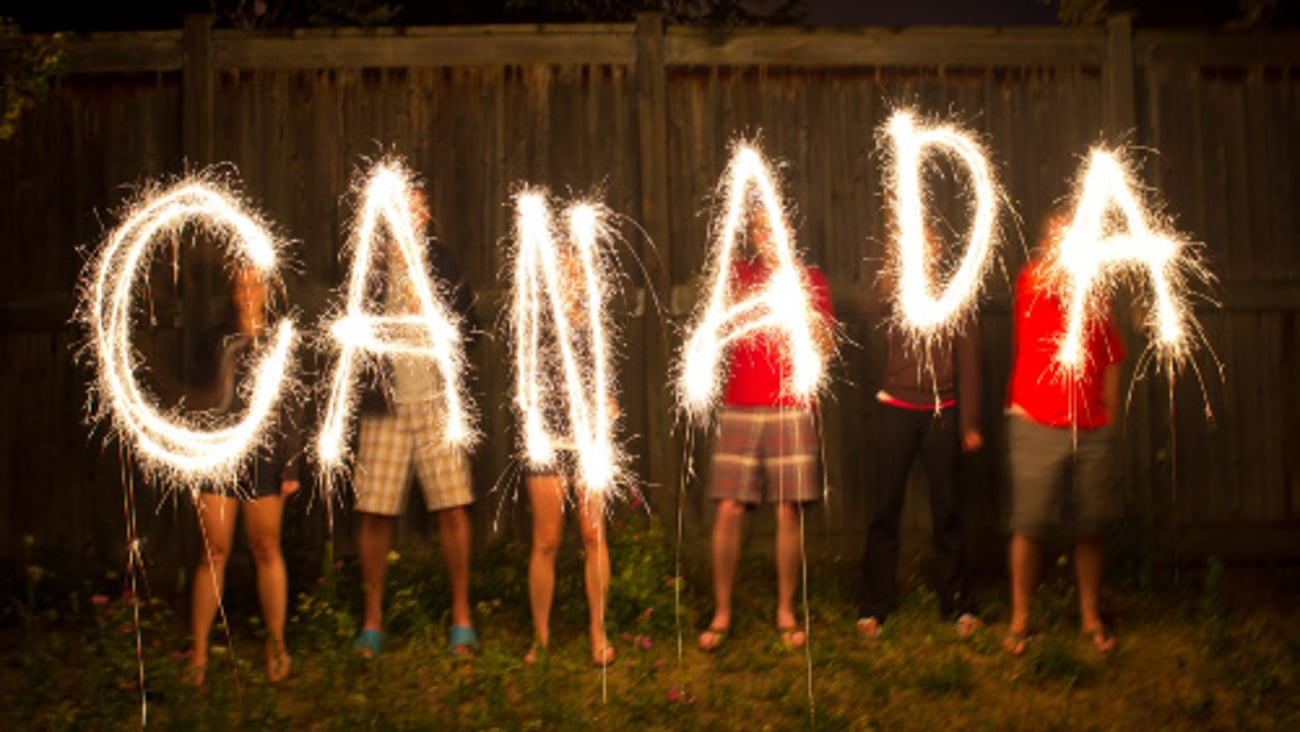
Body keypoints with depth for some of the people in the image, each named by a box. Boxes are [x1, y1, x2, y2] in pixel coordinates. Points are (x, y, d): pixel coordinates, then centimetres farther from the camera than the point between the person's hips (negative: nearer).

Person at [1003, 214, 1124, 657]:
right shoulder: (1032, 281, 0)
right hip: (1038, 424, -3)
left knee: (1091, 526, 7)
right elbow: (1052, 282, -24)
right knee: (1030, 524, -2)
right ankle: (1020, 620, 10)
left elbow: (1112, 357, 16)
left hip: (1092, 429, 4)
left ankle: (1091, 616, 20)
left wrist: (1110, 414, 10)